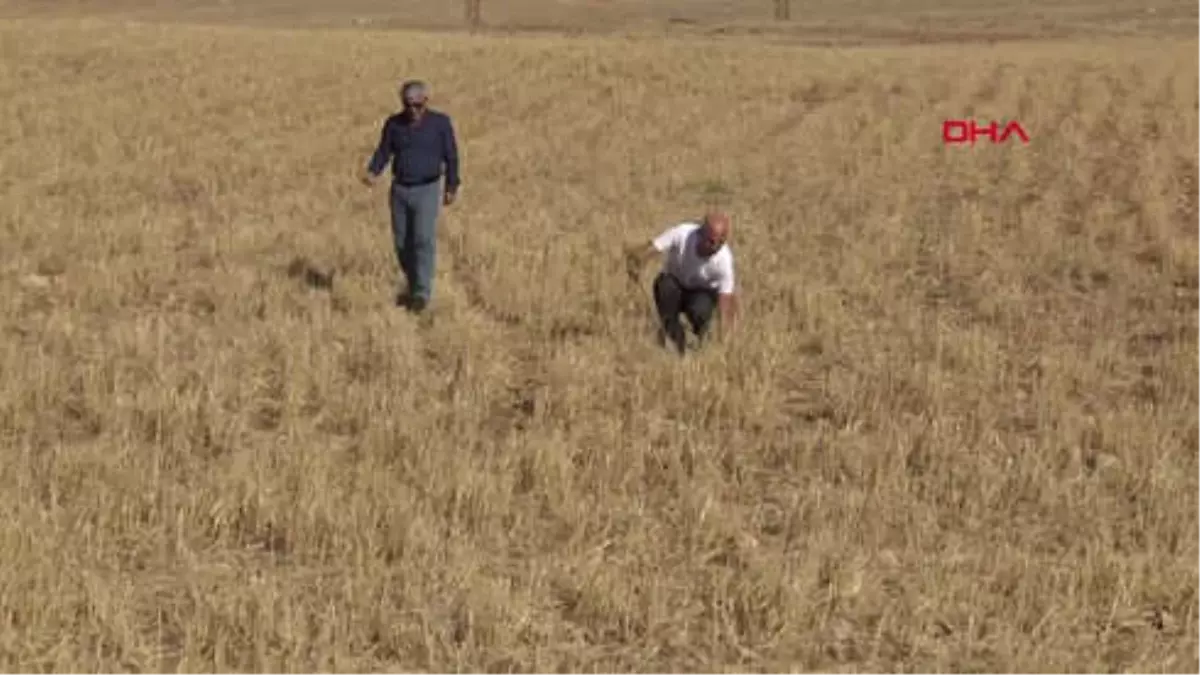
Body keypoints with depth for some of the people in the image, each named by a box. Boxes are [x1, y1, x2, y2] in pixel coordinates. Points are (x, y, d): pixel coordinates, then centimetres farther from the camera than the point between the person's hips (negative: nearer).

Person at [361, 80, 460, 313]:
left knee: (423, 240, -15)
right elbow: (383, 152, 1)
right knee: (402, 243, 7)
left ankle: (422, 294, -12)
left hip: (427, 191, -3)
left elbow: (451, 156, -3)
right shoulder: (393, 123, 0)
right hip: (399, 190, 4)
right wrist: (372, 173, -18)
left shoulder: (441, 123, -7)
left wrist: (452, 187, -9)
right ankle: (413, 285, 26)